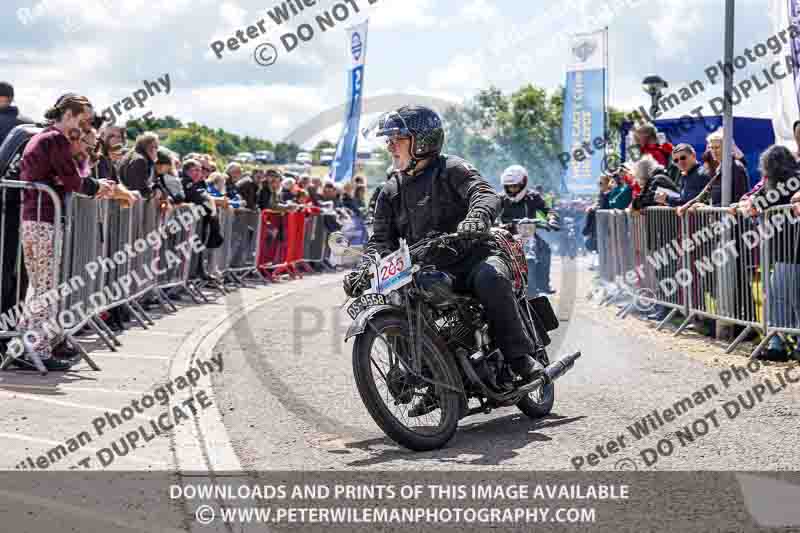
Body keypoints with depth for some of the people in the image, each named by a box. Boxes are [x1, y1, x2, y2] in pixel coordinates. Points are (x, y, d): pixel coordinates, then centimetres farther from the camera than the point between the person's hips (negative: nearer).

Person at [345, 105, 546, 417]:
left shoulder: (451, 169, 0)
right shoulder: (391, 192, 16)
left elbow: (487, 195, -16)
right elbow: (382, 240, 11)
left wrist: (476, 218, -41)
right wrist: (364, 270, -10)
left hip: (469, 258, -5)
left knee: (490, 276, -38)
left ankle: (520, 356, -26)